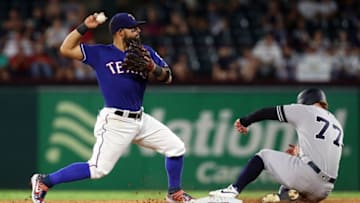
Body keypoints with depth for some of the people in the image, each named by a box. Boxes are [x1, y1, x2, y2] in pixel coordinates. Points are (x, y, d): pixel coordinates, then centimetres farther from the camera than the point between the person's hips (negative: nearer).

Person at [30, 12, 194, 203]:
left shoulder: (145, 53, 10)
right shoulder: (100, 53, -1)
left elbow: (167, 77, 6)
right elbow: (66, 49, -4)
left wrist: (153, 68, -14)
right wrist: (84, 27, -9)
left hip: (140, 119, 6)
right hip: (115, 122, -6)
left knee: (176, 148, 7)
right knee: (97, 169, -12)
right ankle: (44, 181, -1)